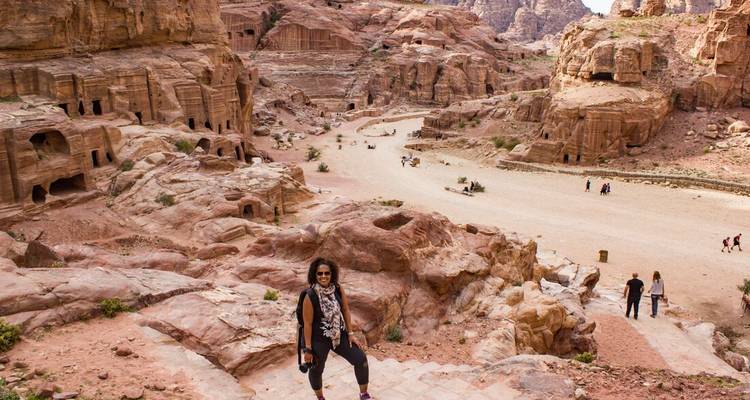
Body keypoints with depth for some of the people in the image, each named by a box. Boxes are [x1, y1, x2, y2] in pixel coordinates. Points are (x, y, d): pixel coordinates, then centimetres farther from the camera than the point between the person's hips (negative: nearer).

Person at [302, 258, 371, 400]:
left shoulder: (338, 289, -11)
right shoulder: (310, 296, -22)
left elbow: (345, 310, 1)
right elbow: (307, 323, -17)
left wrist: (350, 334, 1)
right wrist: (308, 349, -13)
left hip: (340, 335, 3)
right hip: (319, 340, -3)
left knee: (361, 359, -2)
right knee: (316, 370, 15)